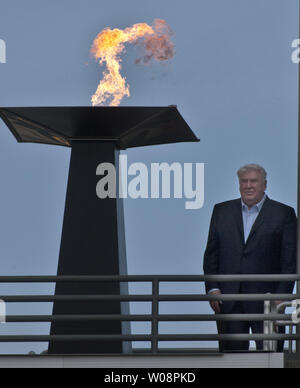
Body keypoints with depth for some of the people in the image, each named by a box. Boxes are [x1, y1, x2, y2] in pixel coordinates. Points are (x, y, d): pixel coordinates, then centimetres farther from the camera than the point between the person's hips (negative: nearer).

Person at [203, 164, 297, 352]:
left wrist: (282, 295, -9)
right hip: (228, 300, 3)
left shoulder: (283, 214, 3)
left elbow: (289, 260, 0)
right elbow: (211, 253, 12)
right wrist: (212, 288, 0)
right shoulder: (222, 211, 12)